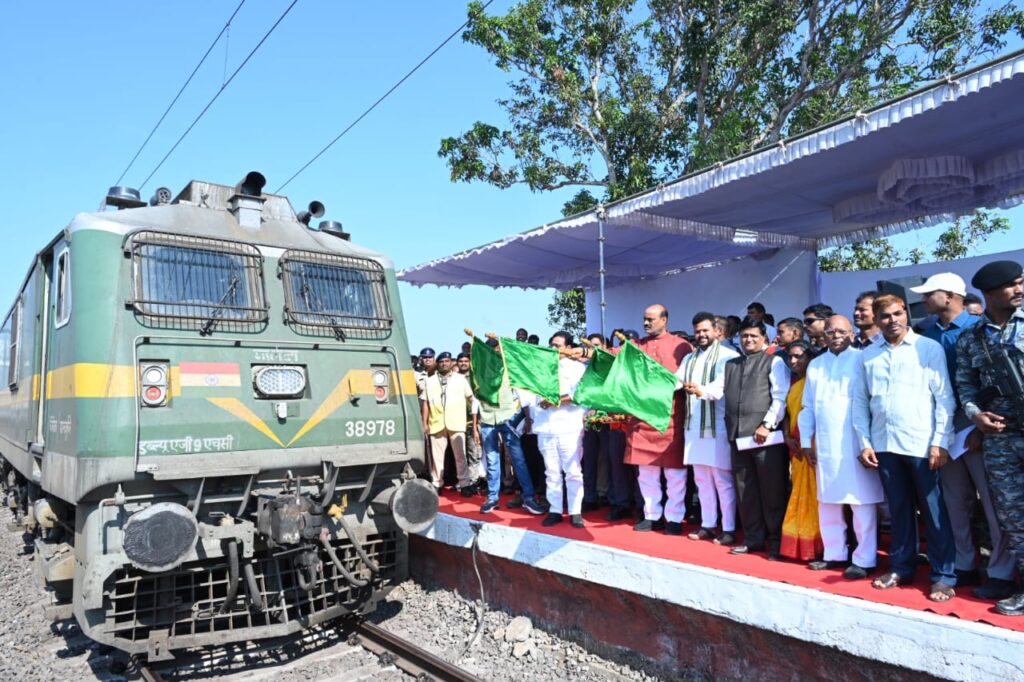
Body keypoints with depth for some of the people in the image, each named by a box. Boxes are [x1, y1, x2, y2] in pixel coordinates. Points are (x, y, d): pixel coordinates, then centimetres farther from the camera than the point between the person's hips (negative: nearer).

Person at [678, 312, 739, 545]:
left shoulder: (728, 356, -6)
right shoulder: (689, 359, 17)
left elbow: (724, 384, -22)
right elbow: (676, 380, 6)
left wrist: (703, 391, -40)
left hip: (718, 426, -6)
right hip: (694, 425, 7)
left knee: (723, 480, -1)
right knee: (702, 480, 12)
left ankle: (728, 529, 8)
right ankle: (707, 525, 21)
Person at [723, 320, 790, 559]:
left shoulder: (774, 362, 3)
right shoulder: (730, 364, 20)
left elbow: (780, 398, -6)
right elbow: (724, 395, 19)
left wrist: (767, 425, -14)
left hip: (765, 435, -5)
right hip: (738, 436, 5)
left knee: (772, 490, 0)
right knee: (745, 491, 9)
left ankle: (775, 541, 11)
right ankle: (753, 538, 20)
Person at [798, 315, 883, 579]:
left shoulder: (862, 360, -2)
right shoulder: (815, 365, 14)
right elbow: (807, 407, 15)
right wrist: (806, 440, 10)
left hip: (856, 443, -5)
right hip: (825, 444, 5)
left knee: (862, 502, -1)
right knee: (827, 501, 10)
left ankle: (864, 559, 8)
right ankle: (834, 553, 21)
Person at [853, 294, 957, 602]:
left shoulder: (929, 348, 0)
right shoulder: (868, 355, 8)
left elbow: (944, 398, -3)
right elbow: (860, 401, 10)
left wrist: (940, 442, -9)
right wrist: (864, 443, 4)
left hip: (921, 444, -3)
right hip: (884, 445, 3)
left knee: (934, 511, 4)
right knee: (899, 509, 13)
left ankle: (944, 575, 14)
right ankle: (901, 566, 25)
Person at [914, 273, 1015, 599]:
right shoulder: (929, 332, 7)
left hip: (975, 424, -5)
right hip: (942, 424, 5)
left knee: (992, 500, 1)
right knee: (955, 501, 12)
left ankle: (1001, 574, 10)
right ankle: (964, 566, 23)